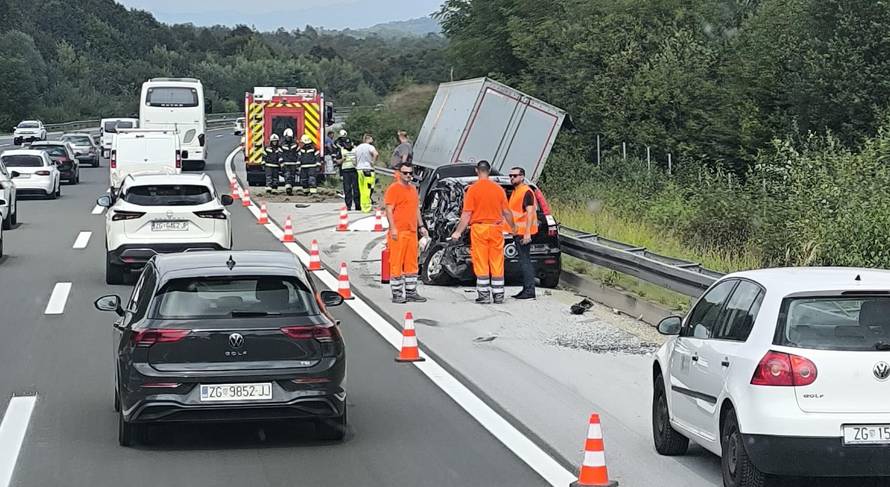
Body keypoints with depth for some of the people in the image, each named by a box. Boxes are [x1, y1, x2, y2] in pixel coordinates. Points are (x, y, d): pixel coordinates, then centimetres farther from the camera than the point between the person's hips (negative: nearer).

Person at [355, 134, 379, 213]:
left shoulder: (357, 148, 13)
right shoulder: (369, 147, -8)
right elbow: (376, 154, -26)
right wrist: (373, 162, -13)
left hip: (359, 169, 7)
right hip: (368, 169, -7)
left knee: (362, 190, 11)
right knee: (368, 190, -6)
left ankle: (363, 207, 14)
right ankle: (367, 208, -8)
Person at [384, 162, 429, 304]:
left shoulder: (413, 189, 19)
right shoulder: (393, 189, -6)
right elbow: (389, 210, -12)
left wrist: (421, 226, 20)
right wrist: (393, 228, -20)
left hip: (412, 232, 8)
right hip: (398, 233, -8)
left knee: (411, 263, 11)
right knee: (396, 263, -5)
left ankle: (411, 292, 18)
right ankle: (397, 294, -3)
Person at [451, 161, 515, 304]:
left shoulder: (473, 189, -6)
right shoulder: (499, 189, 4)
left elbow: (467, 214, -8)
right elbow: (506, 212, 10)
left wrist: (458, 232, -1)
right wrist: (513, 227, 26)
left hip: (479, 228, -3)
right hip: (496, 228, 3)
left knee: (481, 264, 1)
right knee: (497, 264, 6)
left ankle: (484, 295, -1)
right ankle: (498, 295, 7)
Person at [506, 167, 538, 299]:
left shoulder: (526, 192, -13)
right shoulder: (515, 192, 18)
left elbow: (530, 213, -19)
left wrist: (527, 233, -25)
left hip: (524, 232, -10)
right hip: (518, 232, 10)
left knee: (525, 261, -11)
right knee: (523, 261, 13)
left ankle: (530, 291, -11)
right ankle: (526, 289, 18)